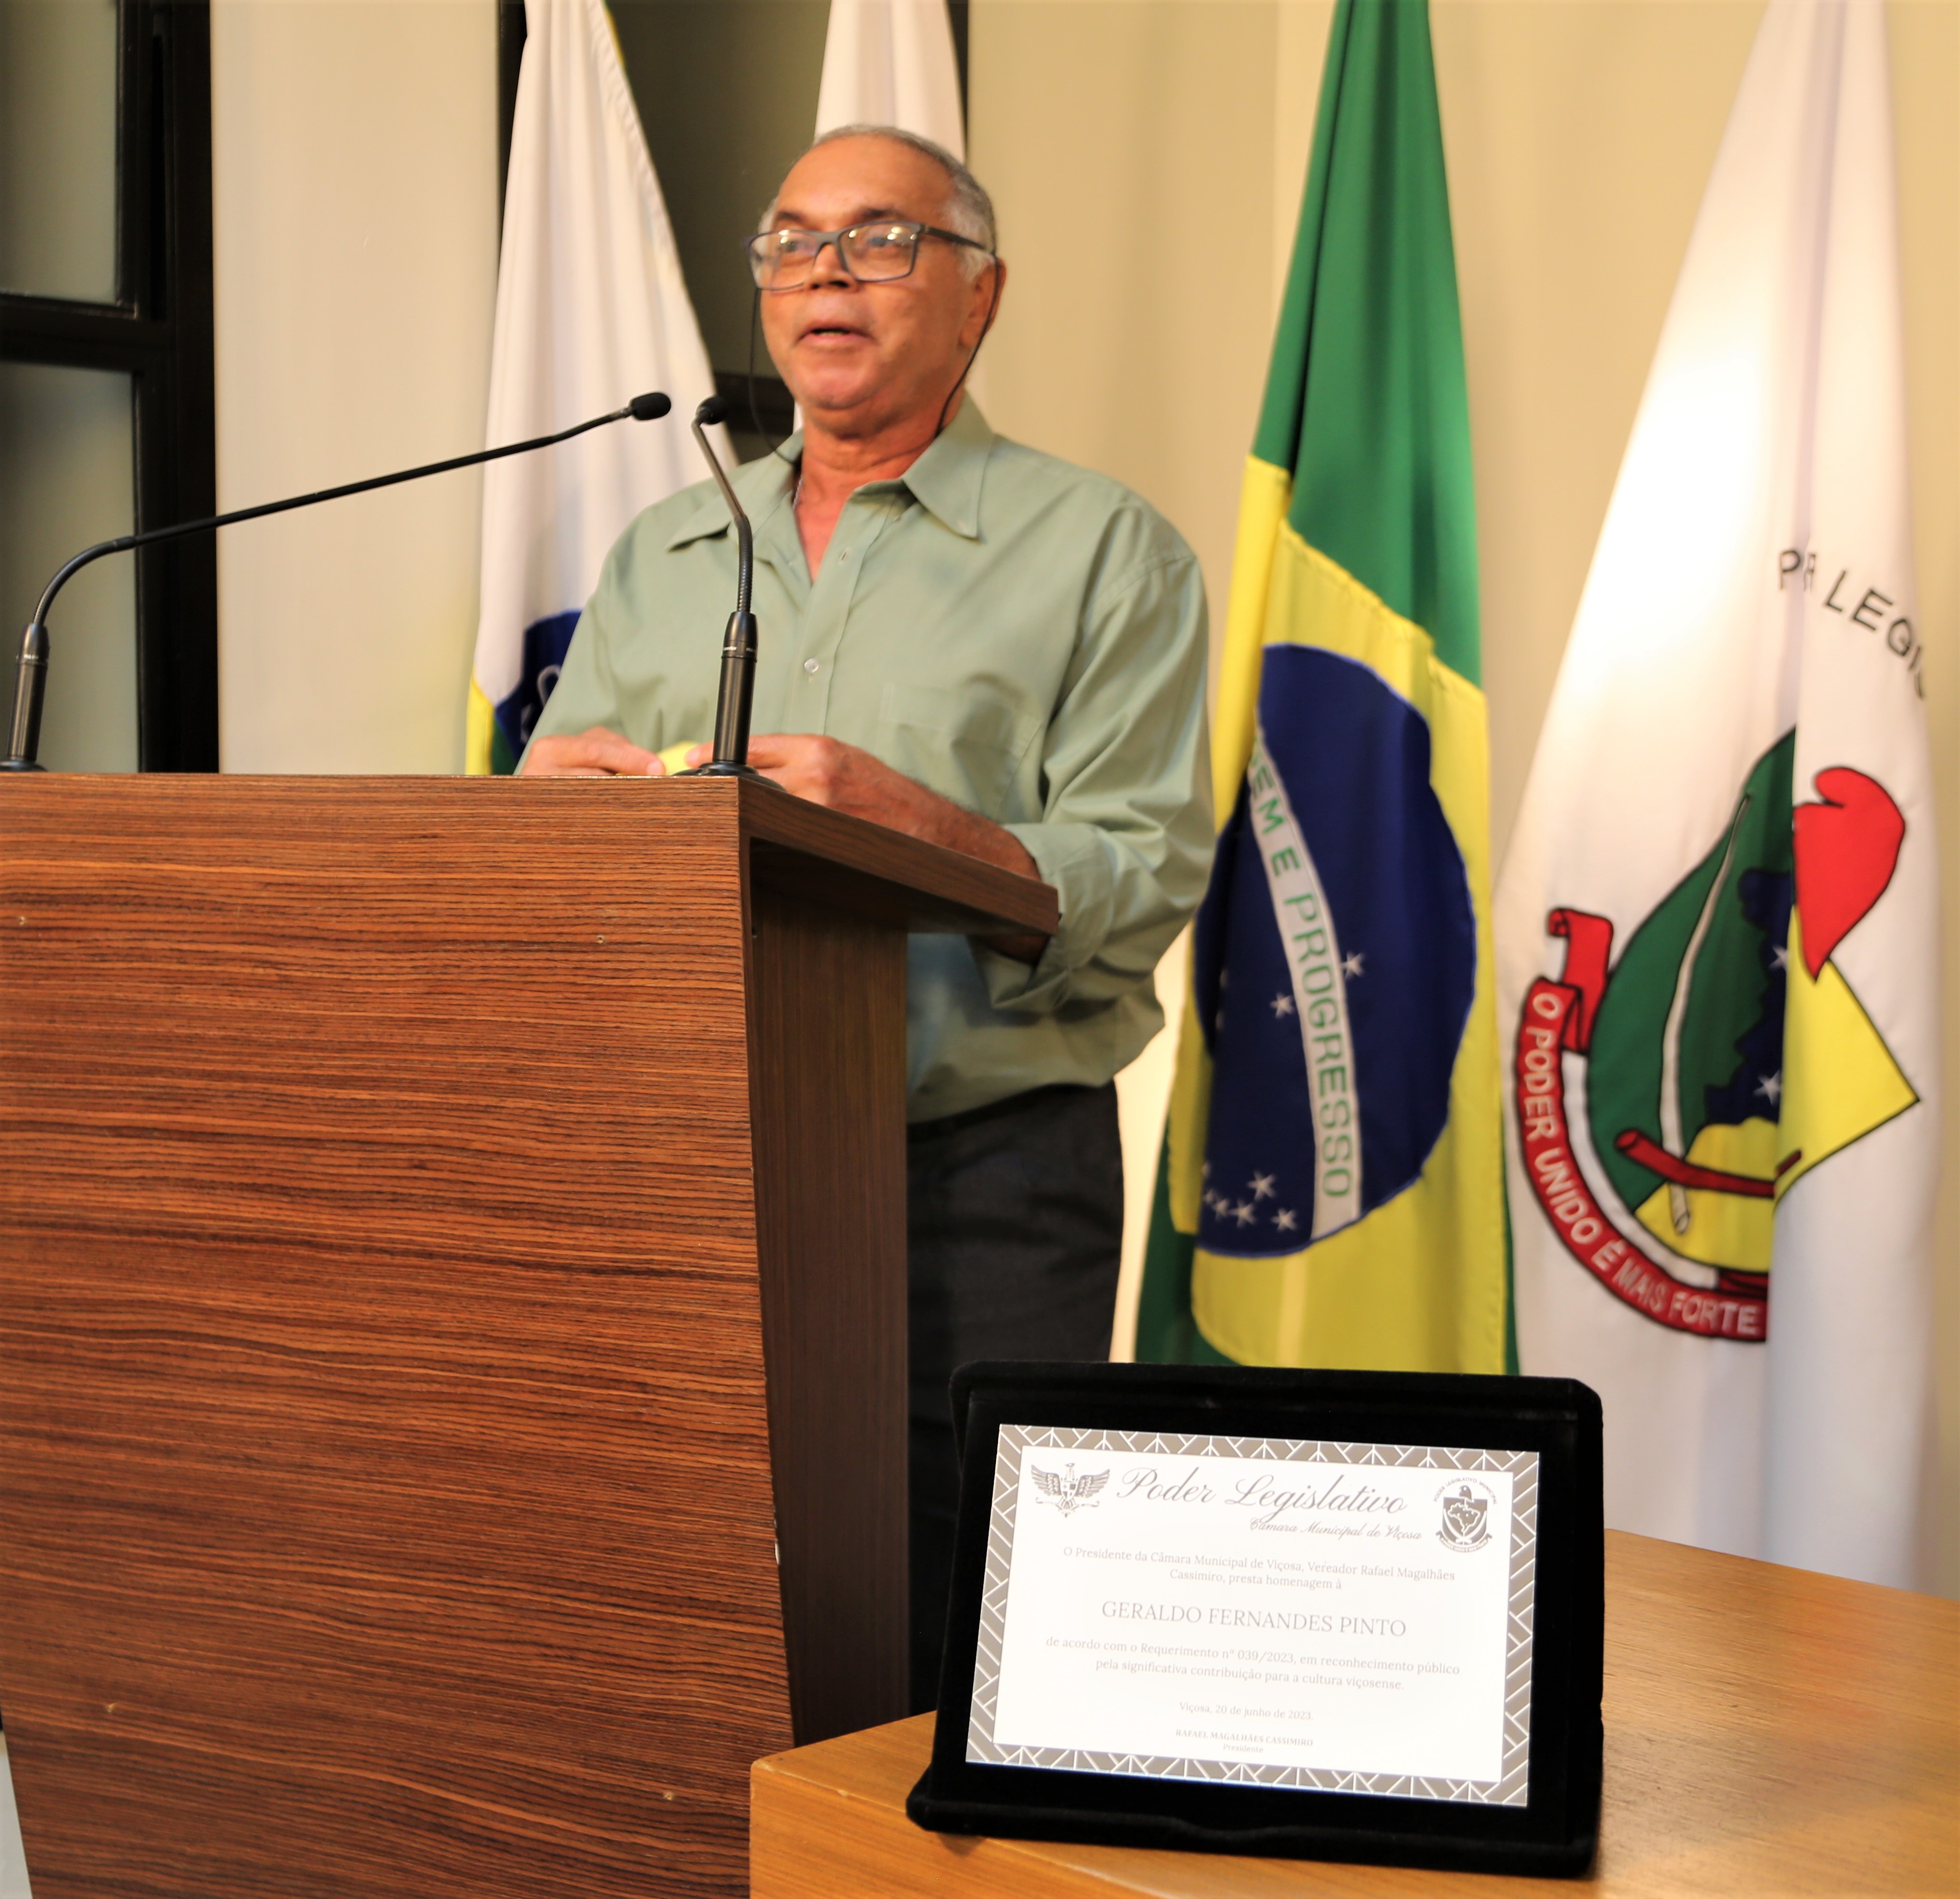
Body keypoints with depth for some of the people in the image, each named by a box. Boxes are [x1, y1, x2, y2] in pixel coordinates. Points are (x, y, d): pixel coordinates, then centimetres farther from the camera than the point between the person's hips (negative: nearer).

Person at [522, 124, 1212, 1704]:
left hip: (984, 1176, -4)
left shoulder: (1103, 550, 4)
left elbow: (1141, 886, -7)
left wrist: (916, 823, -22)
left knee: (958, 1642, -3)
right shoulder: (662, 558, 18)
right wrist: (558, 801, -7)